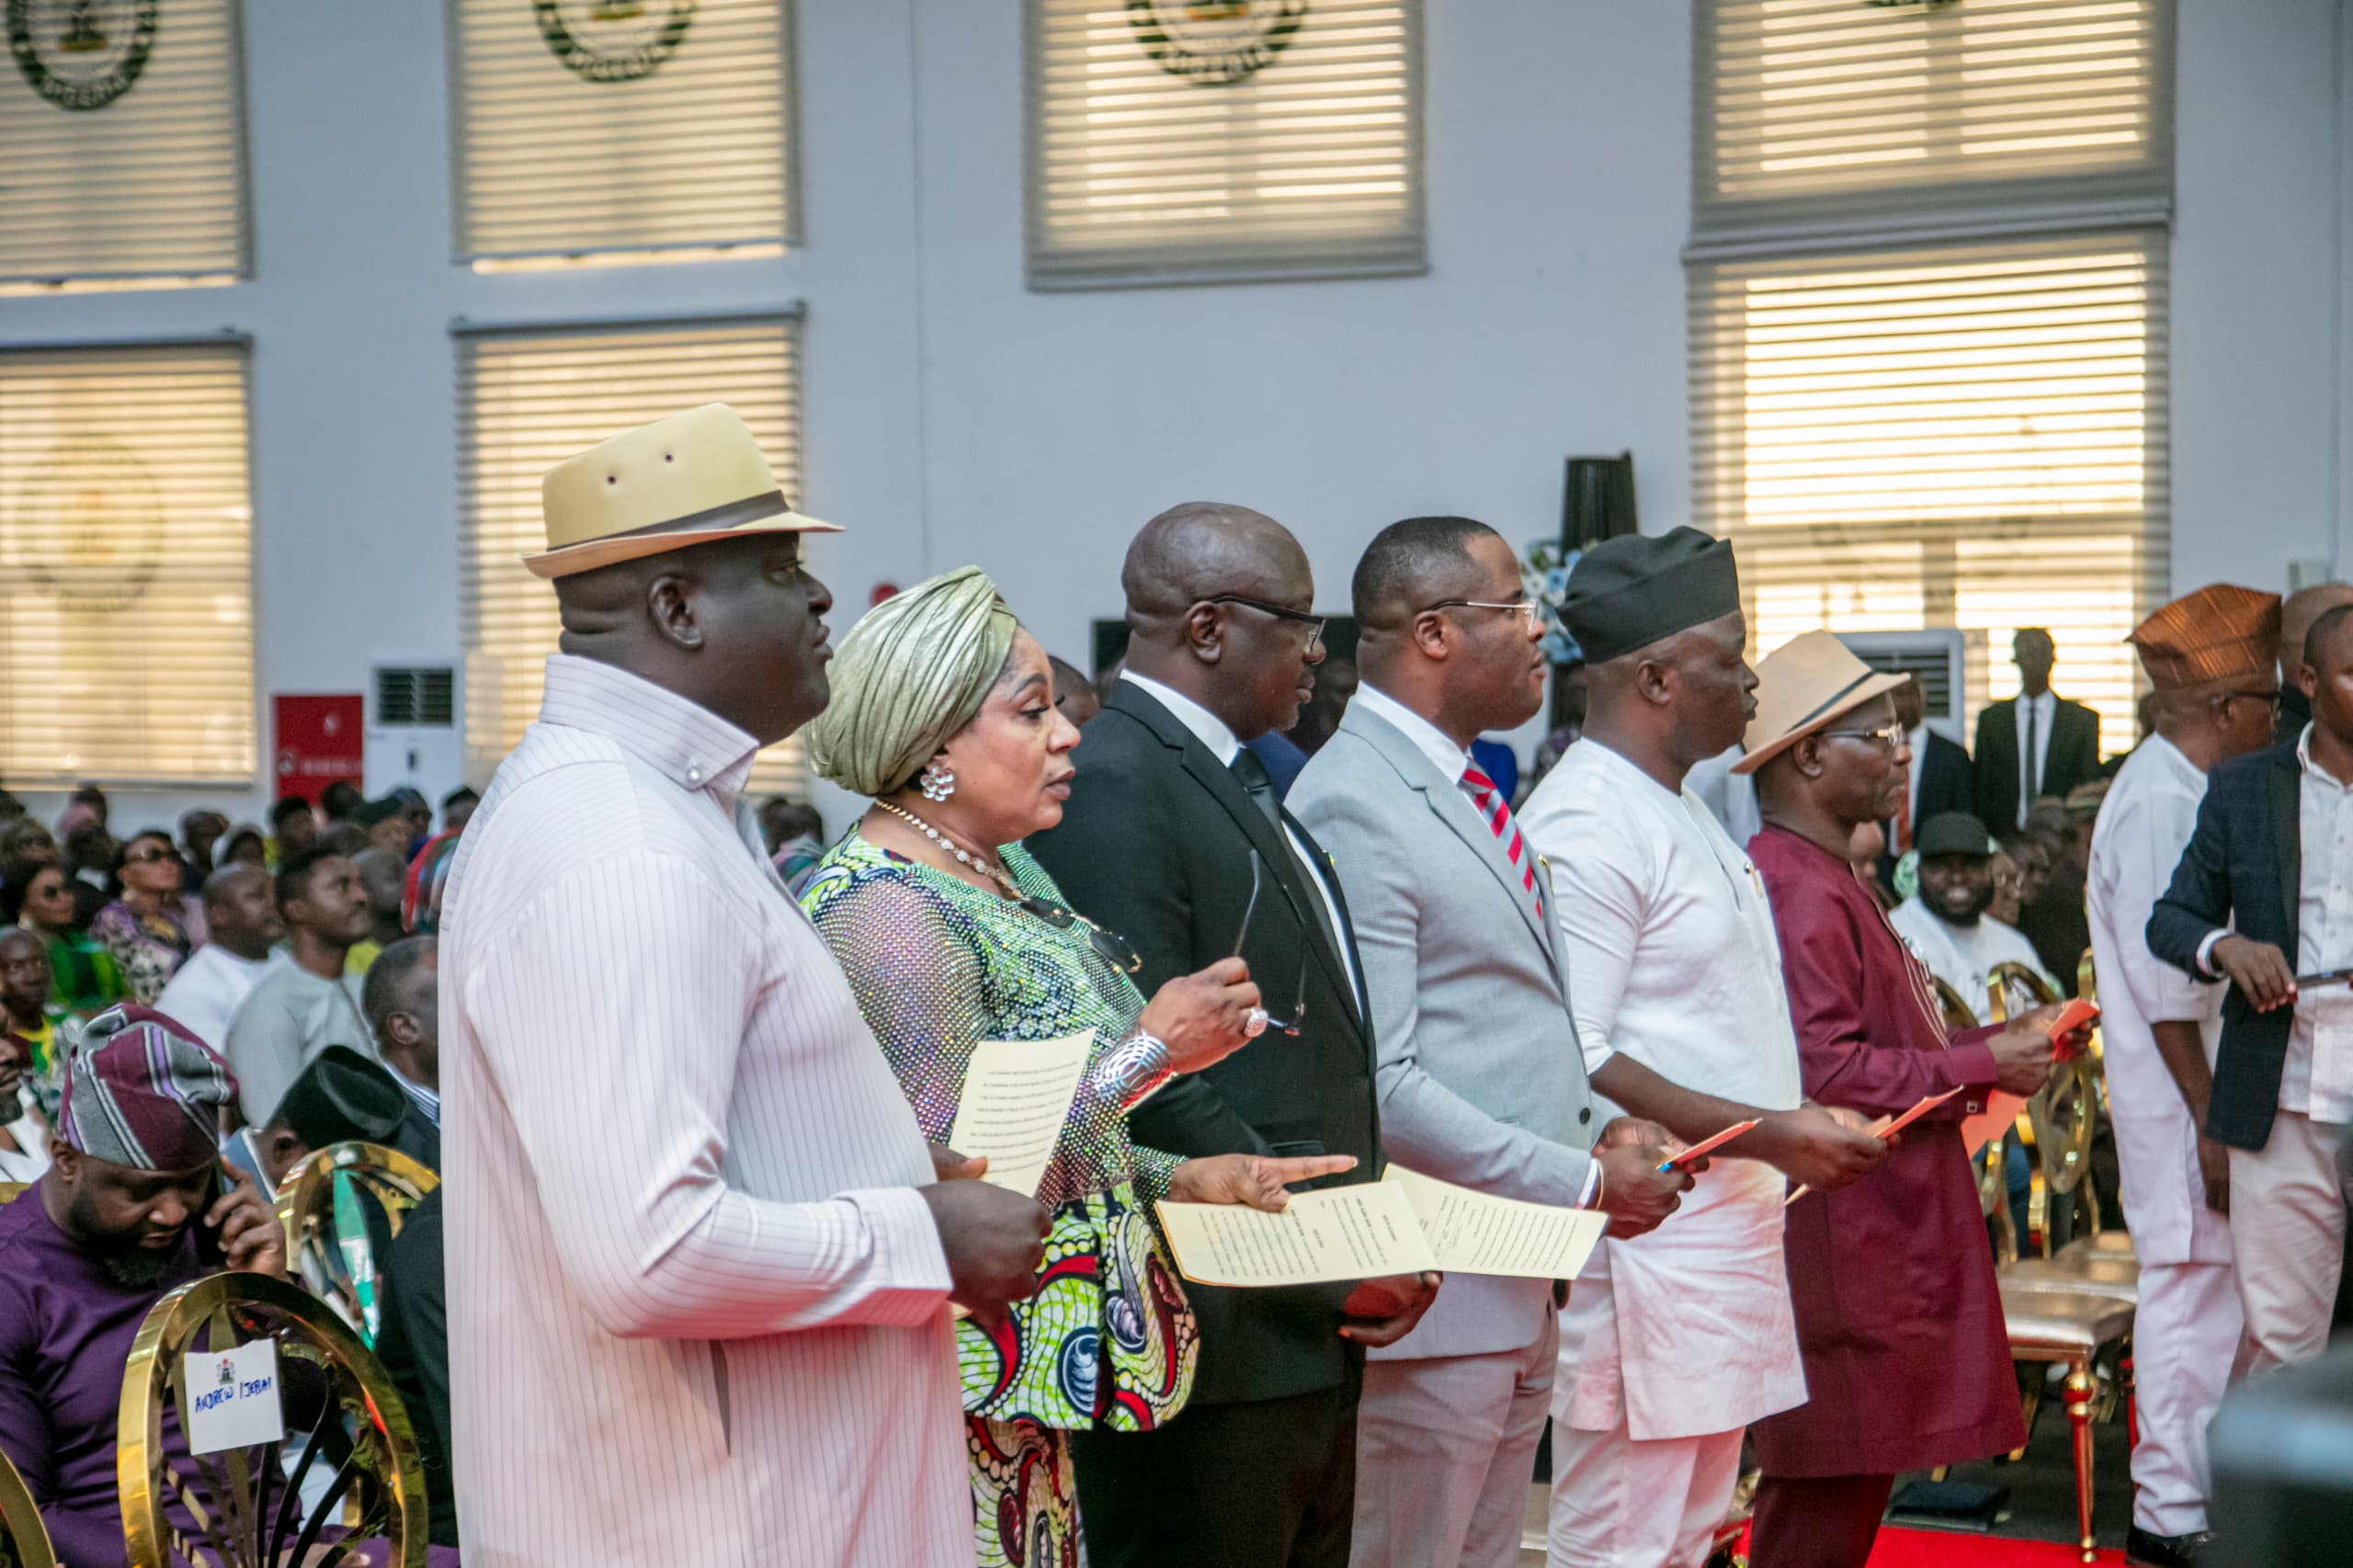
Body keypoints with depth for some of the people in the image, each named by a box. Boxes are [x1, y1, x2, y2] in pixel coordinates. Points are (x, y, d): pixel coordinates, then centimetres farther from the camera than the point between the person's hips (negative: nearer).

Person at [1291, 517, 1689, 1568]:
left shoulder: (1468, 789, 15)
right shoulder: (1354, 806, -18)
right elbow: (1377, 1087, -22)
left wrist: (1600, 1135, 5)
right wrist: (1581, 1182, -16)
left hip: (1520, 1288, 10)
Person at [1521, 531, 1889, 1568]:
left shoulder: (1686, 810, 16)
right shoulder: (1585, 828, -17)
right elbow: (1574, 1065, -23)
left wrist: (1798, 1124, 14)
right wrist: (1768, 1133, -21)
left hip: (1727, 1229, 10)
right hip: (1649, 1242, -10)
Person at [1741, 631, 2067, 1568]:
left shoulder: (1829, 882, 20)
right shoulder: (1796, 892, -16)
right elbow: (1821, 1071, -25)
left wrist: (1993, 1045, 12)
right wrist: (1982, 1064, -16)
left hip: (1881, 1235, 11)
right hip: (1838, 1248, -11)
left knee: (1850, 1483, 13)